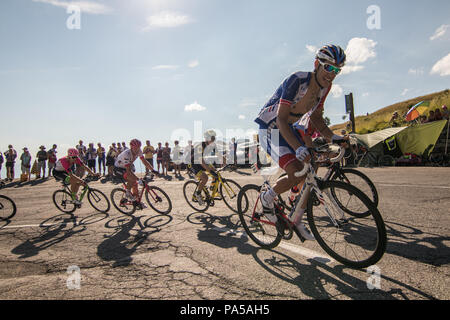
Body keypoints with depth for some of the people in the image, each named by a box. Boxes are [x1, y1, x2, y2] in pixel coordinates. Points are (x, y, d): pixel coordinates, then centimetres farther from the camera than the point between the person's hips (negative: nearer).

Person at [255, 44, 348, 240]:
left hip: (291, 128, 8)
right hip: (271, 128, -8)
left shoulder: (325, 86, 0)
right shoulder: (297, 81, -25)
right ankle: (267, 198, 4)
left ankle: (297, 220, 16)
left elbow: (315, 117, 8)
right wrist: (298, 148, -43)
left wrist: (332, 137, -9)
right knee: (296, 174, -25)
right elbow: (281, 119, -30)